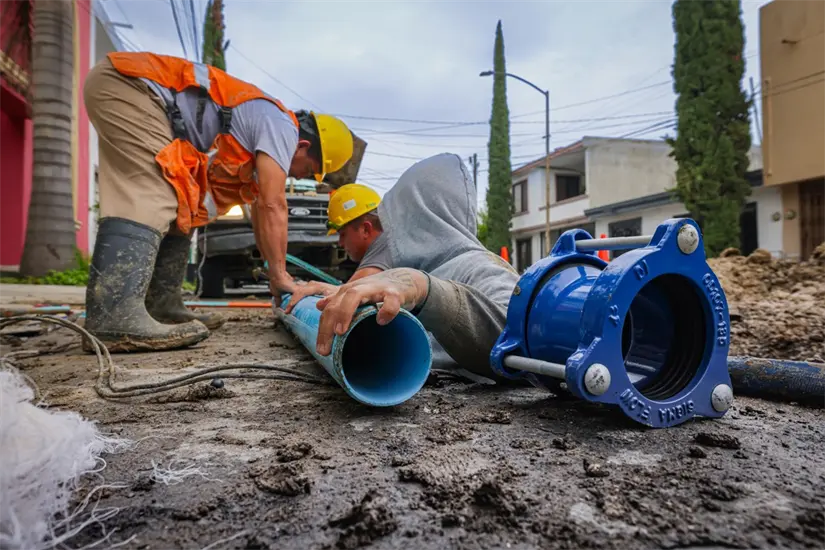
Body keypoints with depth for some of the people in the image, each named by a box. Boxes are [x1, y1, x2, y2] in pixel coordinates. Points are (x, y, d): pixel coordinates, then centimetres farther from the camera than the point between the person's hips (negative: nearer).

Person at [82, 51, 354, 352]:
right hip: (125, 82, -10)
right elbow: (273, 206, -18)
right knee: (151, 197, -24)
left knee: (179, 205, 7)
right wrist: (279, 274, -9)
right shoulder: (281, 126, -12)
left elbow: (259, 208, 22)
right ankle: (113, 319, -33)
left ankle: (161, 306, 5)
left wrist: (275, 274, 22)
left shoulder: (263, 130, 18)